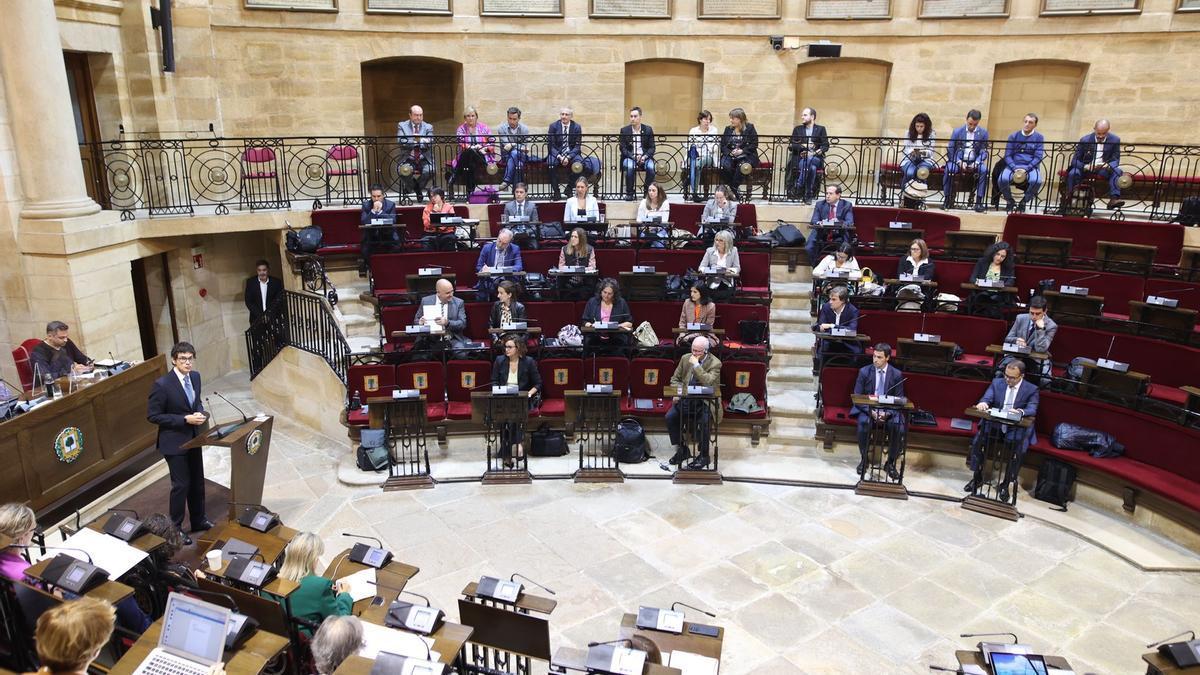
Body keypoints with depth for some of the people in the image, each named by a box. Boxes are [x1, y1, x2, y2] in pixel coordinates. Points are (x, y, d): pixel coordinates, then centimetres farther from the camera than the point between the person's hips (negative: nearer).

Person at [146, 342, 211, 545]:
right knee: (181, 486, 1)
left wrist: (200, 413, -8)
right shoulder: (162, 384, -21)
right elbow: (153, 416, -17)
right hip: (174, 442, -7)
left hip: (194, 438, 7)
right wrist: (185, 419, -23)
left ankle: (199, 520, 35)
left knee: (197, 482, 17)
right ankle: (175, 528, 19)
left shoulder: (195, 377, -1)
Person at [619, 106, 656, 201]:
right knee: (630, 167, -35)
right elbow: (623, 148, 0)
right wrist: (634, 156, -17)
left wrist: (644, 156, -16)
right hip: (629, 157, -1)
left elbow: (652, 148, 5)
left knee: (650, 167, -31)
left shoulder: (648, 129, 6)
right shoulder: (624, 130, 4)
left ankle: (649, 192, -17)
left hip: (644, 157, 1)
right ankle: (629, 193, -22)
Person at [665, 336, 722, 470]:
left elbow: (709, 383, -25)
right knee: (670, 417, -18)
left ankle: (703, 456, -10)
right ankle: (682, 450, 0)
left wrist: (696, 365, -22)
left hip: (705, 401, -4)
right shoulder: (685, 358, 7)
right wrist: (677, 393, -4)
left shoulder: (715, 363, -9)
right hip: (686, 399, 5)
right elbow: (675, 378, 15)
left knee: (704, 422, -31)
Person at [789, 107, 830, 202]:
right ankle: (808, 195, -35)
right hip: (800, 158, 1)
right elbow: (791, 146, 7)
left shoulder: (820, 129, 14)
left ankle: (798, 188, -37)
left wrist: (818, 151, -15)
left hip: (816, 158, 0)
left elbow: (826, 146, 5)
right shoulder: (797, 129, 17)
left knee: (810, 161, -38)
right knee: (812, 167, -35)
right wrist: (803, 146, -9)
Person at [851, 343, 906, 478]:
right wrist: (871, 411, -20)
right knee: (863, 423, -33)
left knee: (898, 427, -29)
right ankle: (863, 459, -10)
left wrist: (888, 413, -19)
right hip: (867, 409, -1)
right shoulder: (864, 371, -2)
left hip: (889, 411, 1)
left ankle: (890, 463, -7)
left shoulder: (897, 374, 0)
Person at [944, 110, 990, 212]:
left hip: (975, 161, 1)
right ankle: (947, 199, -21)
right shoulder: (957, 131, 3)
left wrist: (976, 163, -17)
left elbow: (983, 152, 3)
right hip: (958, 160, -1)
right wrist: (959, 162, -16)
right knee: (949, 169, -33)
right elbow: (950, 150, 0)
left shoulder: (983, 133, 5)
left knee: (984, 170, -31)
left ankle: (979, 201, -24)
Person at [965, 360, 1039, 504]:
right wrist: (983, 403, -31)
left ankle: (1006, 484, -8)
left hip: (1016, 428, -2)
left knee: (1020, 451, -28)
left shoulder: (1031, 390, -3)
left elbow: (1032, 410, -15)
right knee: (976, 441, -20)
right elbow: (987, 398, -5)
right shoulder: (997, 383, 5)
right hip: (994, 423, 2)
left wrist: (1021, 411, -38)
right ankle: (977, 477, -2)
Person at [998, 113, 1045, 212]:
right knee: (1002, 180, -31)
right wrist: (1015, 168, -13)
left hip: (1031, 167, -1)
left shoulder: (1039, 138, 7)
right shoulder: (1014, 136, 10)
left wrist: (1026, 169, -16)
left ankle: (1024, 201, -4)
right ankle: (1009, 201, -2)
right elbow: (1007, 155, 5)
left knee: (1036, 181, -33)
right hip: (1014, 165, 1)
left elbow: (1038, 157, 0)